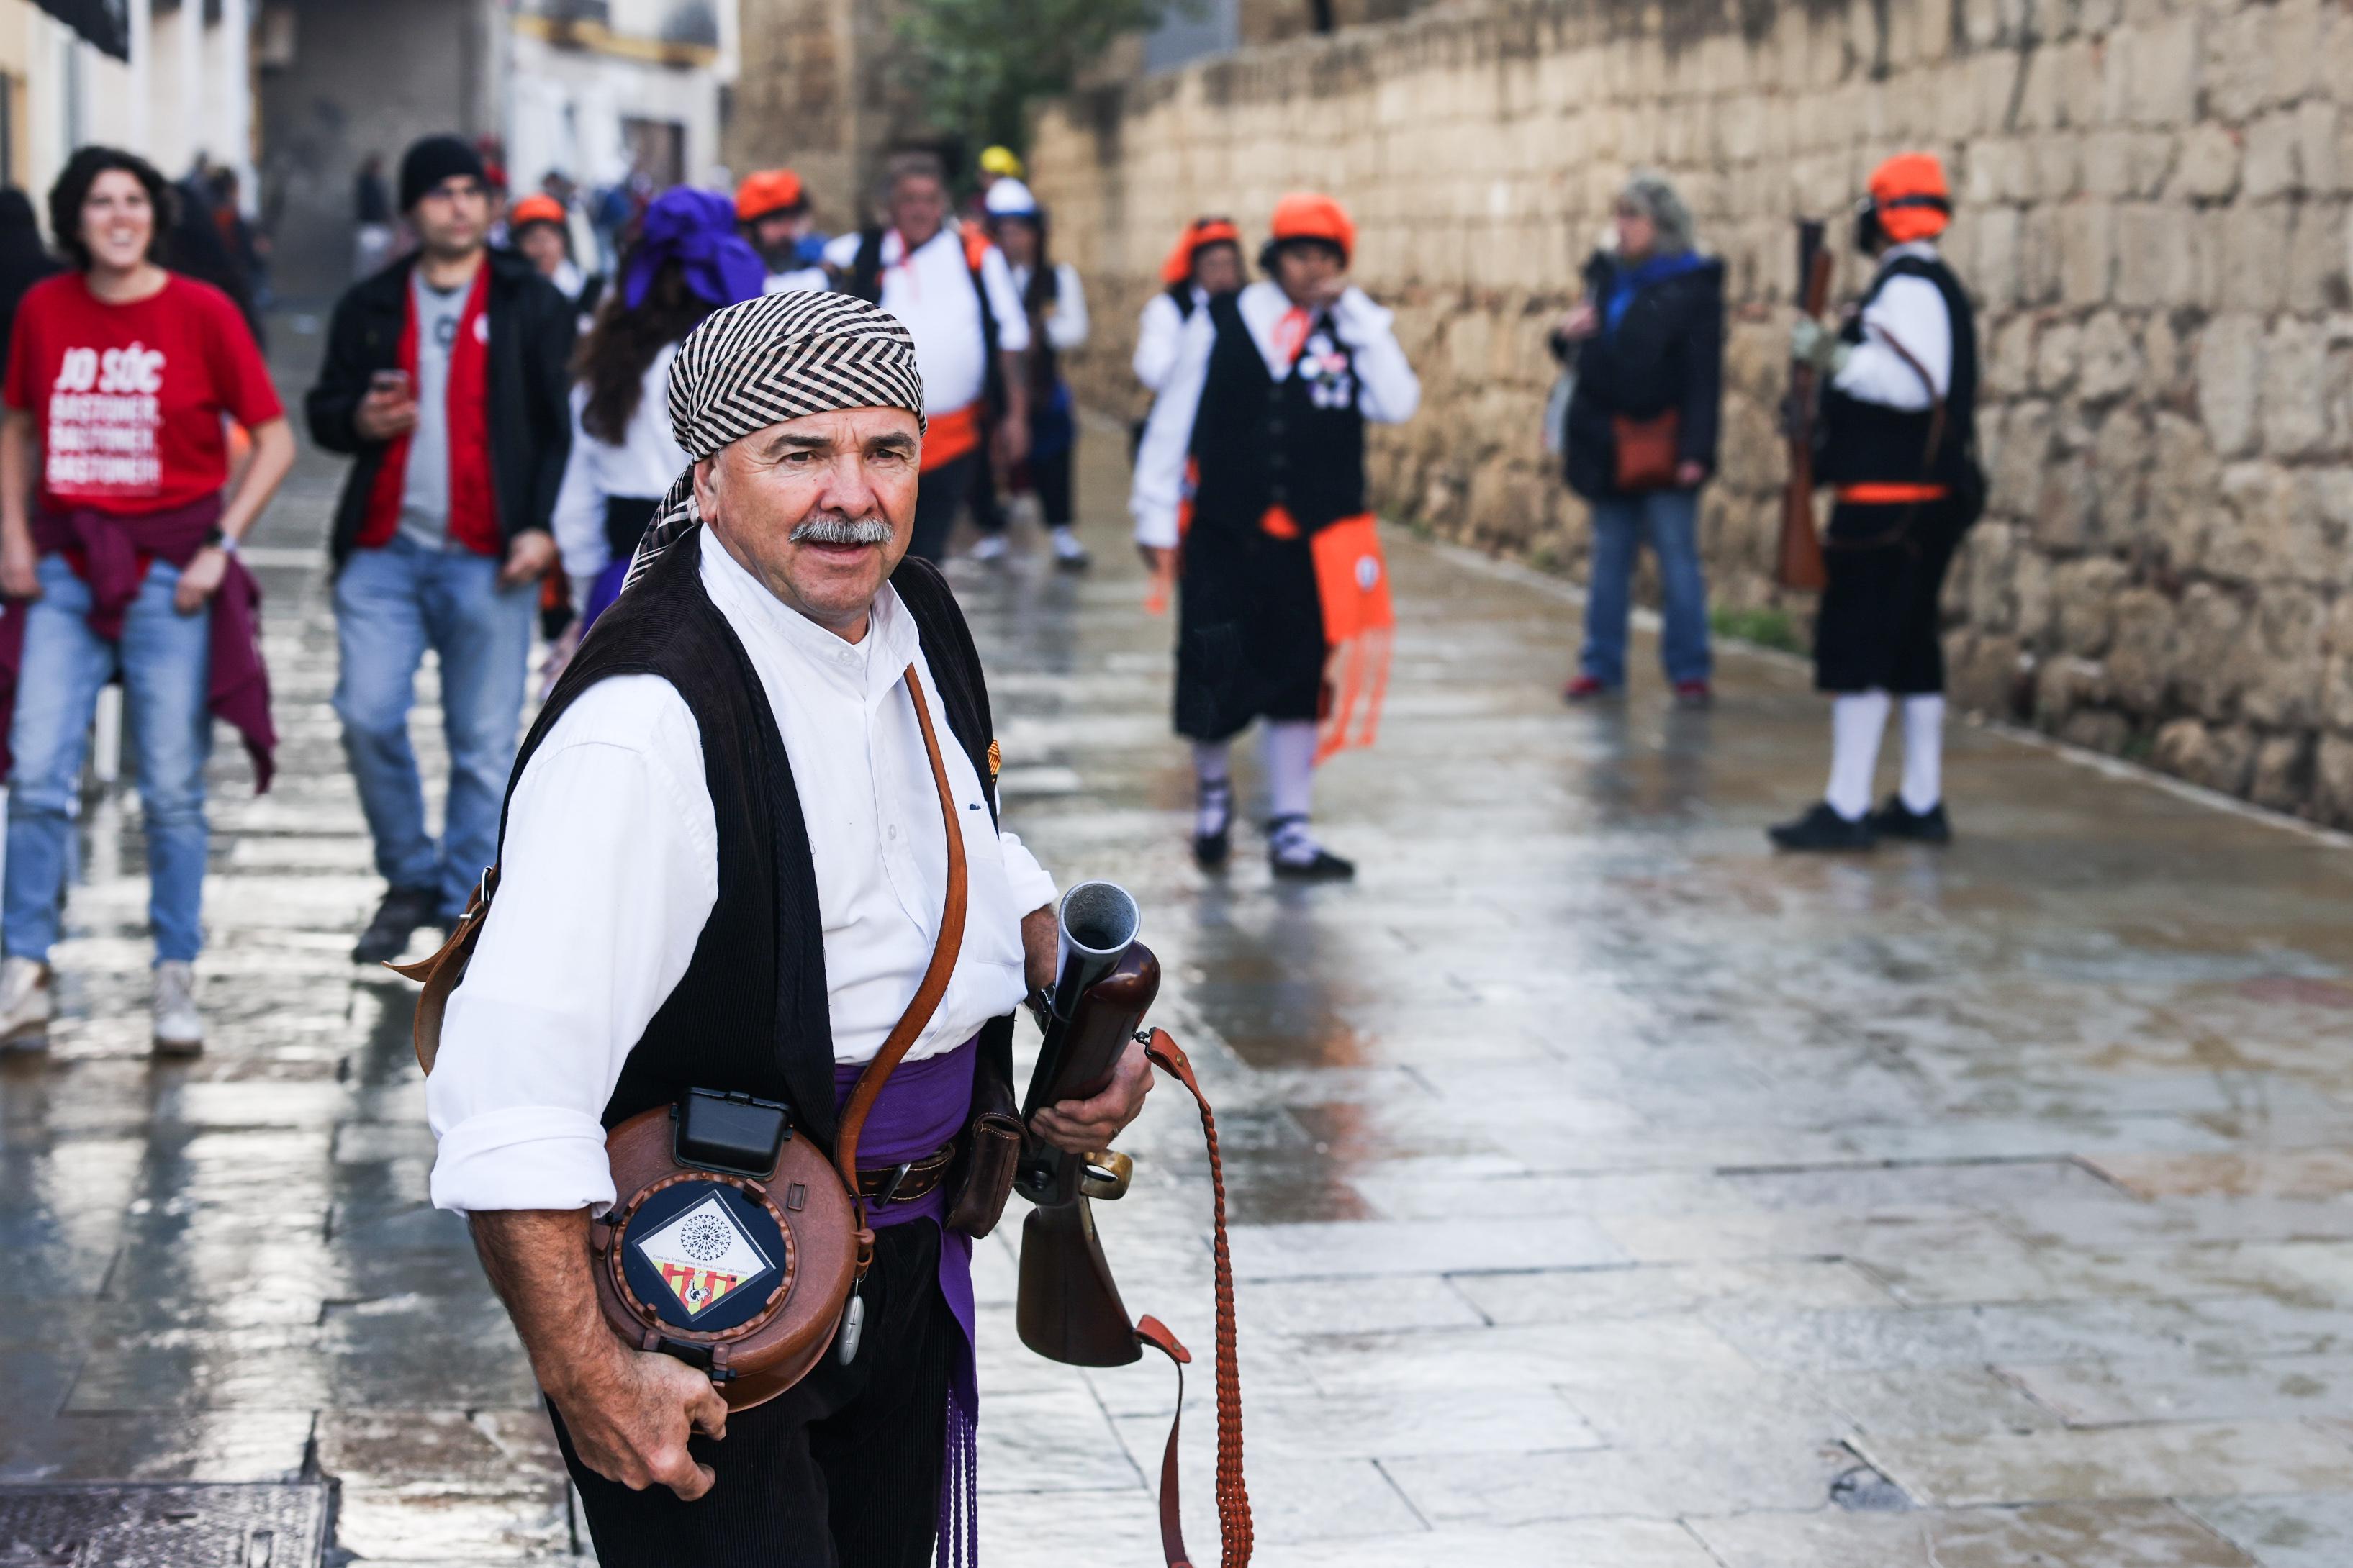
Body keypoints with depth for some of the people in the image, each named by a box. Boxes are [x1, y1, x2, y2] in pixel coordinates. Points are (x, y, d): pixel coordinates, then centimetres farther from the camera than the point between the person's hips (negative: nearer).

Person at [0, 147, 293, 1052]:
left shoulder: (201, 313, -4)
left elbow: (274, 441, 0)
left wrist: (221, 546, -8)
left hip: (169, 571, -2)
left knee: (172, 789, 2)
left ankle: (176, 980, 12)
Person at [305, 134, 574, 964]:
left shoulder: (531, 304, 5)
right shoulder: (370, 306, 13)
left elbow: (565, 425, 3)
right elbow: (325, 411, 19)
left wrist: (543, 527, -8)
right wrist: (360, 419, -5)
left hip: (488, 556, -3)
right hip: (384, 550, 3)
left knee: (484, 743, -2)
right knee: (368, 718, -5)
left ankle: (468, 911, 8)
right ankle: (410, 879, 15)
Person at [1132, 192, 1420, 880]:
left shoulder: (1355, 332, 5)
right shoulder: (1220, 322, 1)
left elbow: (1397, 403, -11)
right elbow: (1172, 420, 4)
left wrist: (1354, 310, -11)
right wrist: (1156, 516, 2)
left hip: (1315, 540, 1)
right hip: (1224, 537, -1)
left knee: (1298, 685, 6)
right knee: (1212, 675, -2)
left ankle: (1290, 830, 16)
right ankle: (1213, 788, 27)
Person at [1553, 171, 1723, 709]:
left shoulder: (1692, 287, -6)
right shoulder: (1606, 277, 13)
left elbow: (1704, 375, -11)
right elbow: (1588, 358, 22)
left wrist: (1696, 449, -18)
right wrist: (1566, 336, -1)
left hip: (1662, 447, -6)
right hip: (1608, 445, 6)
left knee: (1678, 557, -1)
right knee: (1609, 557, 11)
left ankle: (1689, 670, 5)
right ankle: (1601, 665, 17)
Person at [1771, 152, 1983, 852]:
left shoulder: (1907, 287, -14)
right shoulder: (1935, 284, 18)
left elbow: (1915, 383, -27)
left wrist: (1833, 355, -22)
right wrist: (1836, 359, 15)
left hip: (1891, 498, -10)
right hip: (1925, 496, 10)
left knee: (1857, 648, -9)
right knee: (1911, 649, 14)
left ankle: (1845, 811, -9)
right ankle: (1921, 805, 19)